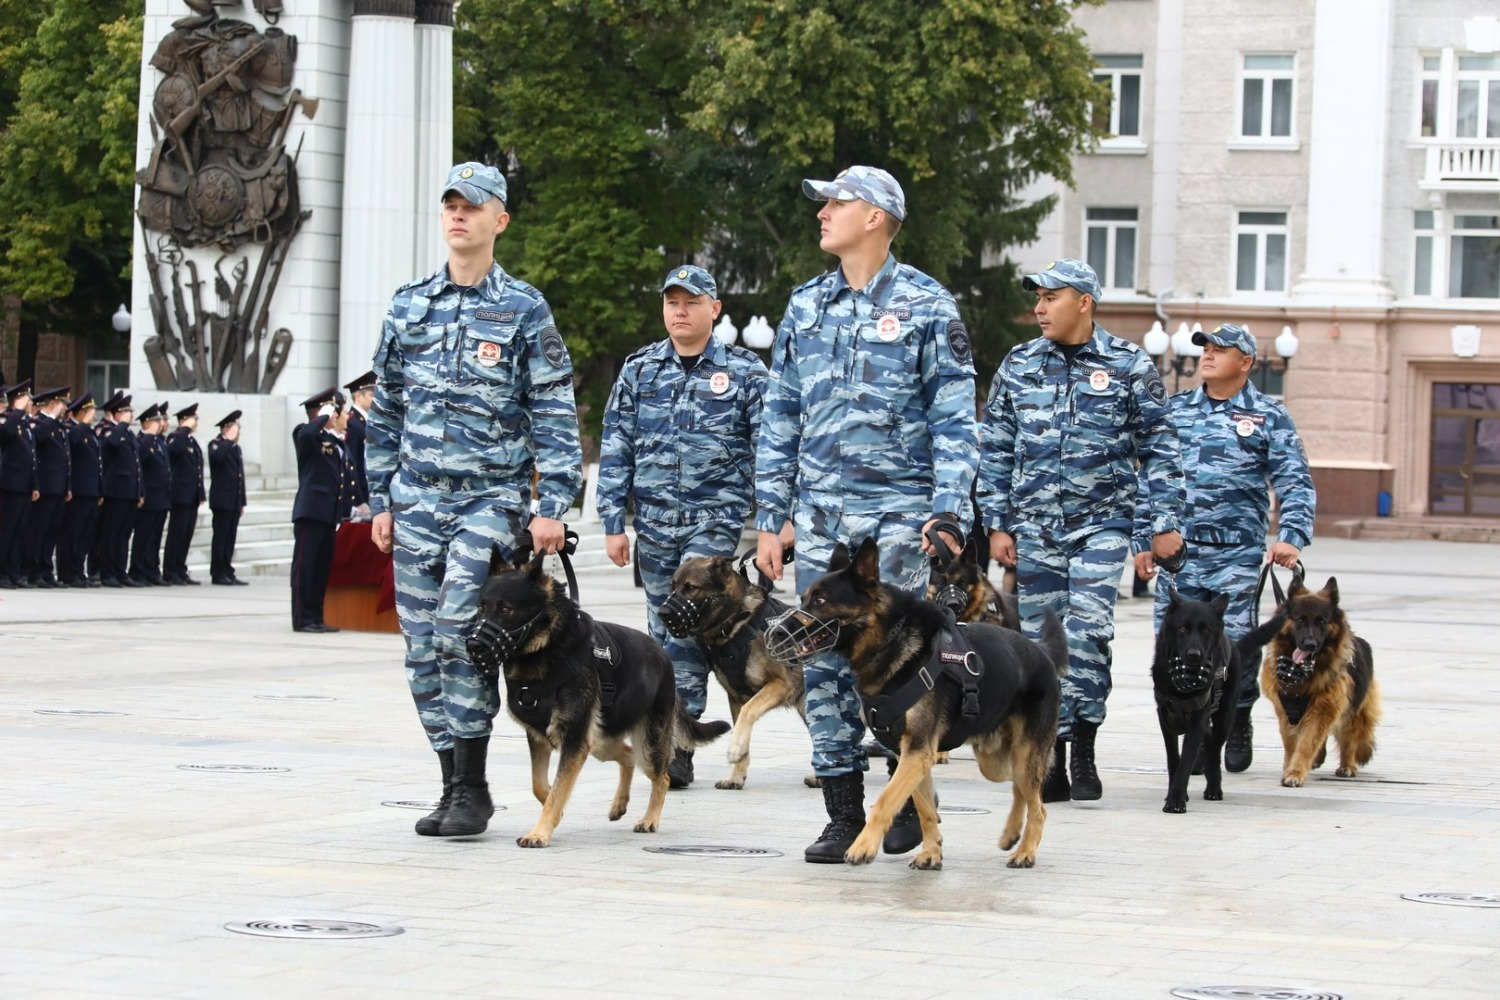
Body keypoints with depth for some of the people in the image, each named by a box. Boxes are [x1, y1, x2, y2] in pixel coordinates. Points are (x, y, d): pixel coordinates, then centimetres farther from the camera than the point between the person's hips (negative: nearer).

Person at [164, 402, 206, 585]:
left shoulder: (193, 441, 18)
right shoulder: (176, 438, -7)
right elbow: (174, 448, -33)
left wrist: (201, 494, 16)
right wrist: (185, 429, -24)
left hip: (192, 497, 8)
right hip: (181, 495, -8)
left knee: (187, 535, 9)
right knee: (177, 534, -5)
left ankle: (181, 572, 14)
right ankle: (169, 573, -2)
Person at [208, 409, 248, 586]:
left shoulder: (236, 448, 20)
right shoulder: (216, 445, -4)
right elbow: (217, 457, -29)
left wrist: (242, 502, 17)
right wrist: (229, 440, -20)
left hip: (234, 501, 8)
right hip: (222, 500, -8)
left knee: (230, 538, 7)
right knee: (221, 537, -6)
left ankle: (227, 572, 8)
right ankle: (218, 573, -4)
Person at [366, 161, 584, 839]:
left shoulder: (523, 310, 0)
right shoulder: (408, 306, 11)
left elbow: (554, 415, -2)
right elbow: (385, 410, 17)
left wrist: (552, 505, -10)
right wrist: (381, 499, 12)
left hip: (491, 499, -4)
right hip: (417, 498, 5)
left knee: (458, 630, -18)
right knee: (423, 645, 3)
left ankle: (472, 789, -9)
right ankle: (453, 787, 12)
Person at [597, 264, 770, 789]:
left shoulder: (745, 371, 2)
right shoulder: (639, 370, 9)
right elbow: (615, 448, 9)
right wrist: (613, 522, 4)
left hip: (716, 518, -4)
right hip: (654, 521, 4)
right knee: (663, 630, 8)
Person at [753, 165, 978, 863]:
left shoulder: (926, 306, -1)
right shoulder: (806, 307, 13)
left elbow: (955, 418, -3)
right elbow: (780, 419, 15)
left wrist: (947, 509, -13)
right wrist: (770, 518, 10)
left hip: (899, 509, -4)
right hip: (820, 511, 4)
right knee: (824, 660, 2)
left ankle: (912, 797, 10)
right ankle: (844, 817, 8)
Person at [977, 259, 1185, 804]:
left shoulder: (1129, 366, 0)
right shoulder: (1018, 366, 8)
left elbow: (1159, 447, 4)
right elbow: (995, 449, 11)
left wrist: (1165, 523, 0)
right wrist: (997, 524, 6)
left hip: (1102, 520, -3)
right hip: (1035, 525, 3)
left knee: (1086, 631, -16)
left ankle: (1083, 754, -5)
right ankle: (1052, 764, 9)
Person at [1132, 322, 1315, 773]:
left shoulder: (1269, 416, 5)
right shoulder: (1175, 410, 13)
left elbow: (1296, 483, 0)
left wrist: (1291, 536, -15)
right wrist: (1142, 542, 13)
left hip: (1237, 554, -3)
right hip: (1177, 552, 3)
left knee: (1235, 643, -6)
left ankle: (1238, 726, 17)